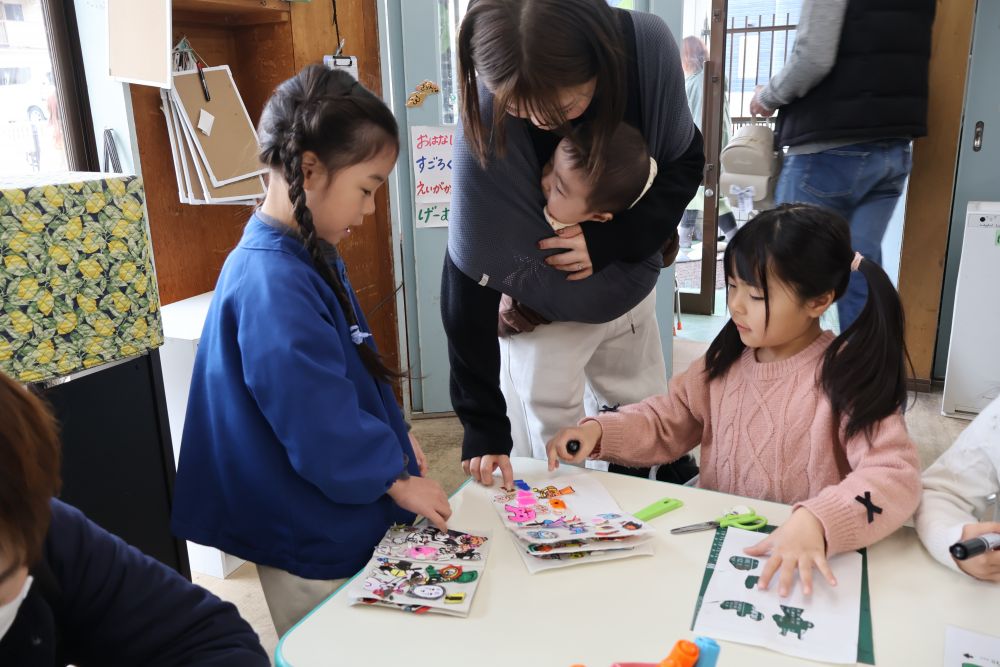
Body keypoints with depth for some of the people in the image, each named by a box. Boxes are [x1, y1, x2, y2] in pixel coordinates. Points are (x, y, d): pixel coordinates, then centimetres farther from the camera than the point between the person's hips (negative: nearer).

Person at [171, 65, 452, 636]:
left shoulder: (312, 256, 3)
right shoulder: (272, 285, -29)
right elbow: (319, 422, -28)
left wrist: (396, 437, 10)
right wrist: (396, 479, -15)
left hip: (345, 521, 9)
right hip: (315, 548, -9)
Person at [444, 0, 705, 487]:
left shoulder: (647, 46, -25)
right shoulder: (486, 120, -31)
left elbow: (686, 162, -9)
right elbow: (467, 284, -26)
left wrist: (610, 241, -27)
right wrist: (483, 425, -24)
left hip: (629, 285, 3)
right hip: (541, 306, -3)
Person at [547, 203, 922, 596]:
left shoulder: (845, 376, -14)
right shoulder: (727, 358, 2)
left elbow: (894, 474, -23)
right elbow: (667, 421, 11)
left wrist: (816, 522, -40)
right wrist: (599, 431, -6)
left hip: (798, 563, -3)